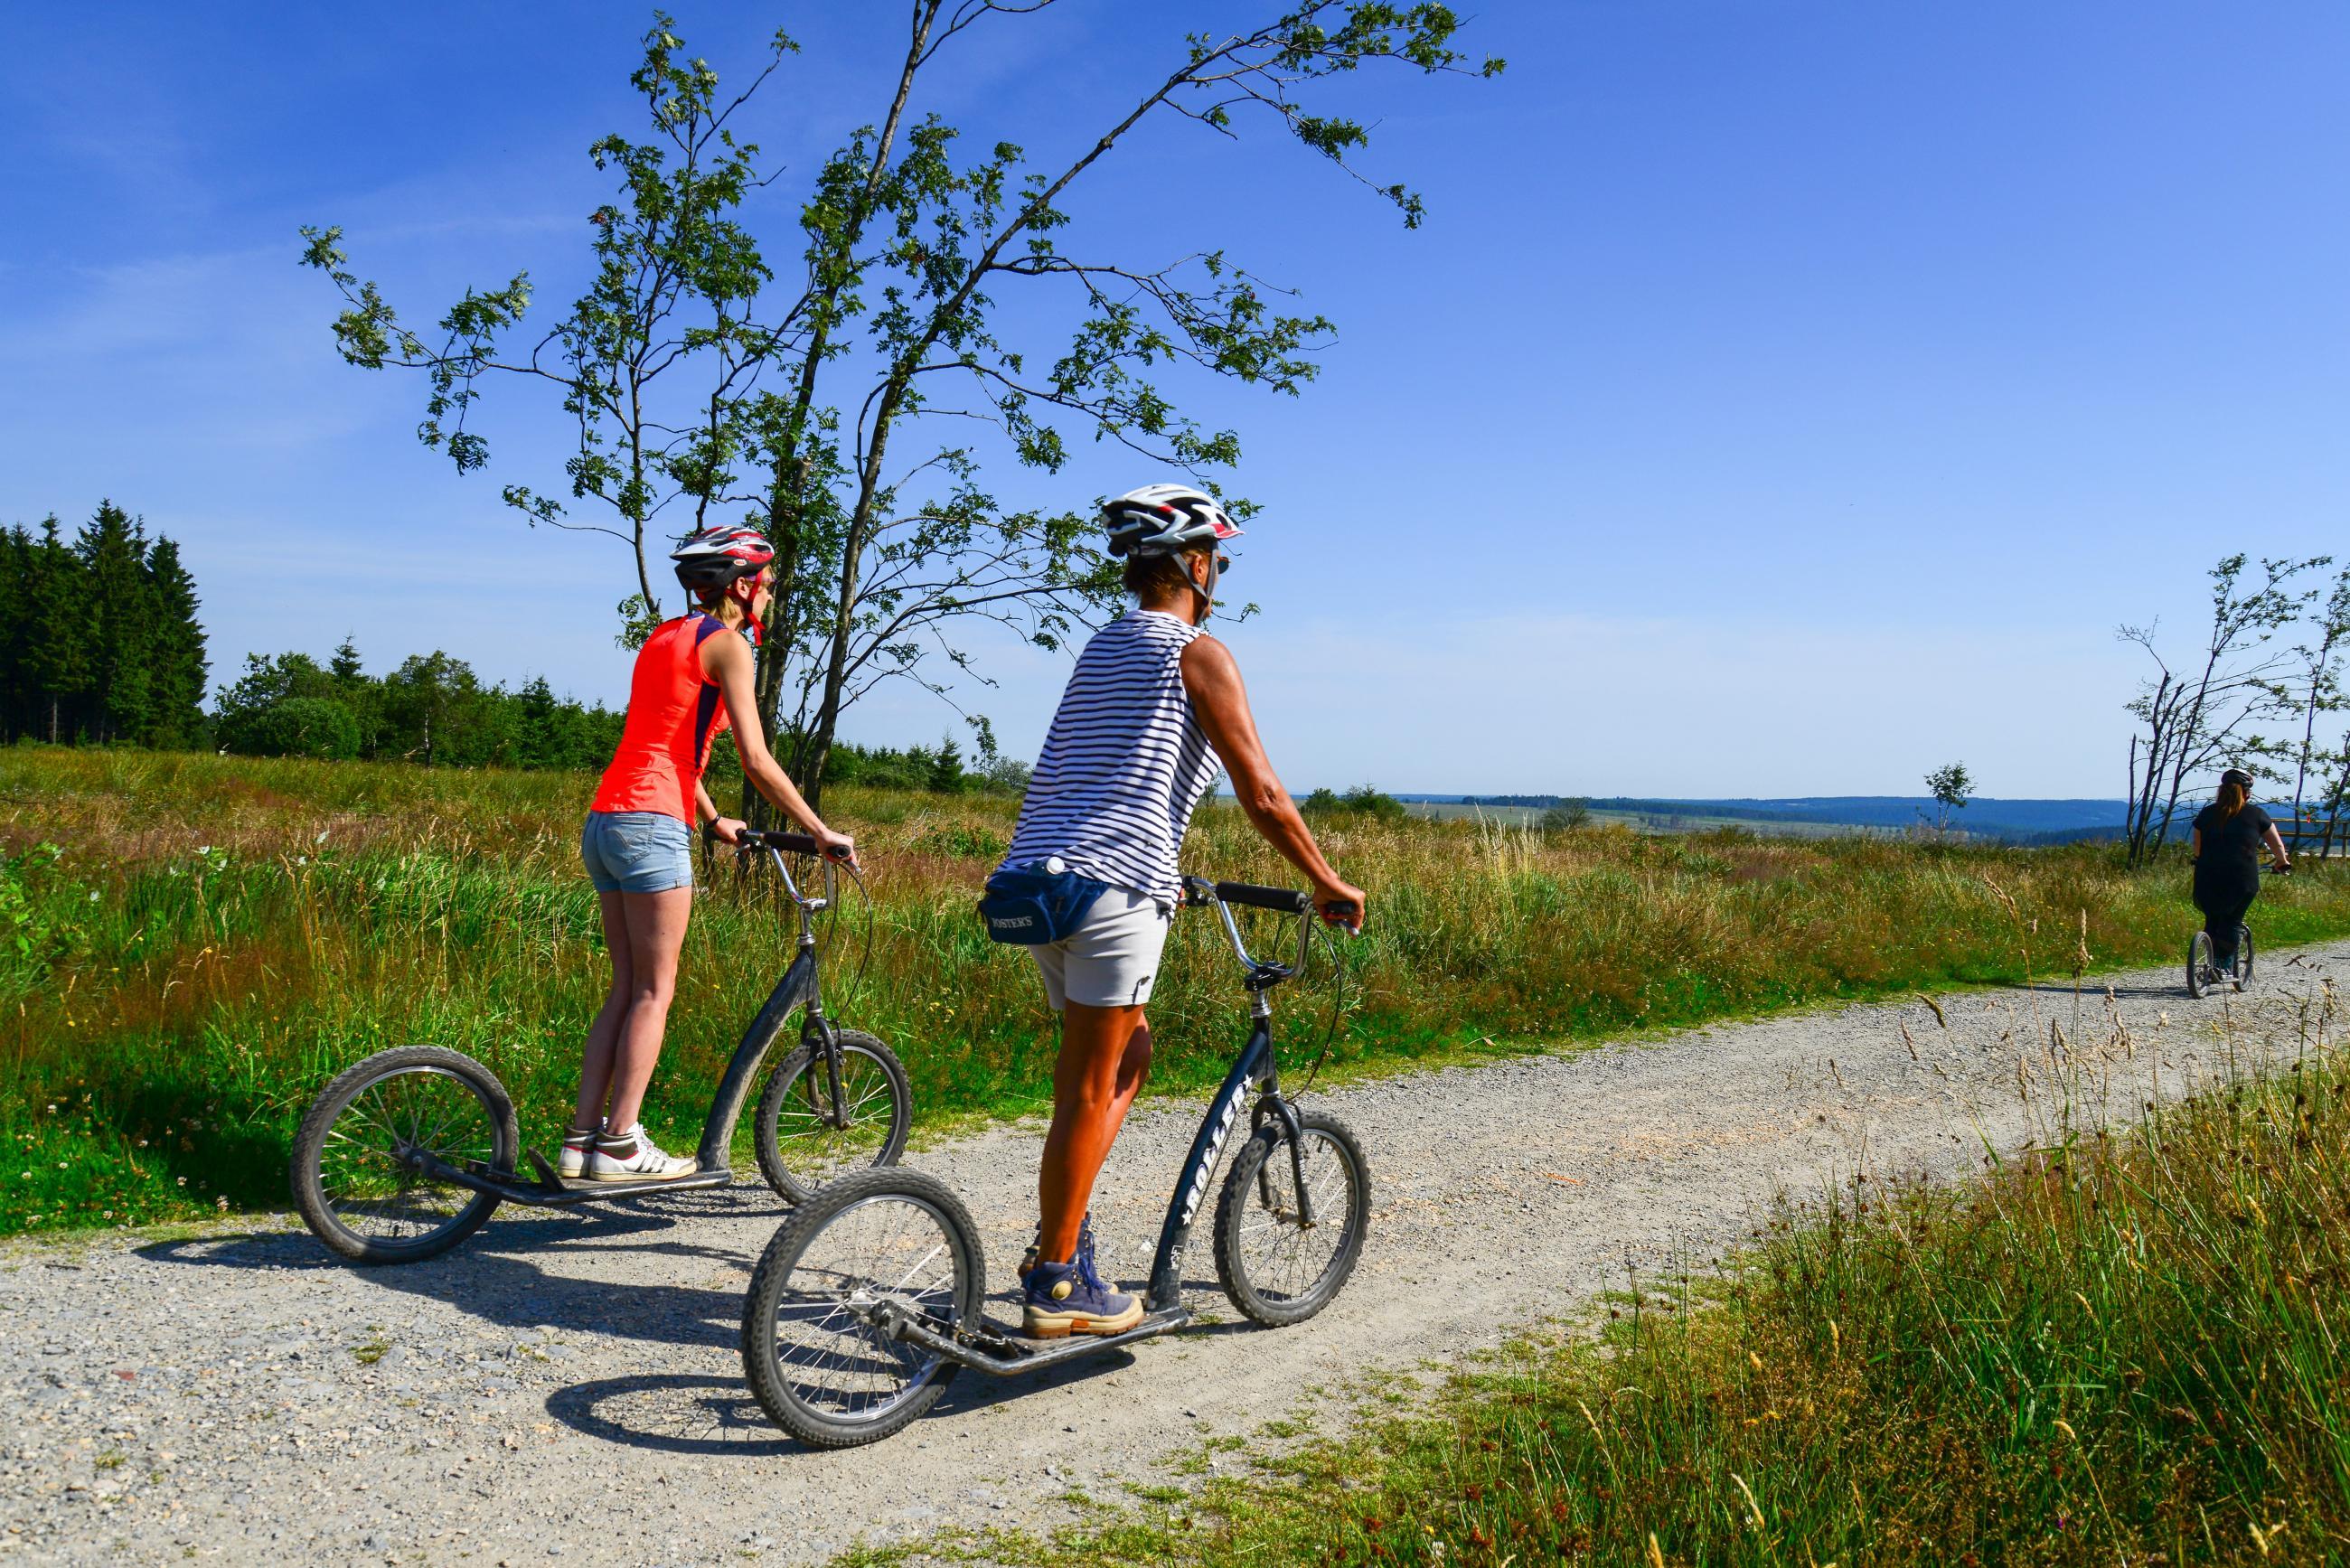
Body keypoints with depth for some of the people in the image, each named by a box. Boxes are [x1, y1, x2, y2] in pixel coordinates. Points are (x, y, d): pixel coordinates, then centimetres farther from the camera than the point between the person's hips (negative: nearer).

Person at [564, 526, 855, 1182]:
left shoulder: (664, 638, 22)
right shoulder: (727, 642, -5)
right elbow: (757, 762, -10)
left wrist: (713, 819, 34)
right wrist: (821, 833, -4)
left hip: (604, 822, 9)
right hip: (651, 824, -9)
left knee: (626, 987, 11)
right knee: (655, 990, -2)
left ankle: (582, 1139, 11)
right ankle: (621, 1145, -1)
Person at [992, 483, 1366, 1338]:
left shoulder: (1100, 649, 21)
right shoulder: (1198, 654, -4)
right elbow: (1261, 794, -6)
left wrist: (1159, 875, 39)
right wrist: (1328, 884, 5)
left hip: (1039, 875, 8)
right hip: (1112, 887, -8)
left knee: (1128, 1052, 21)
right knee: (1089, 1087, -1)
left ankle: (1061, 1231, 20)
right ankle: (1056, 1285, 7)